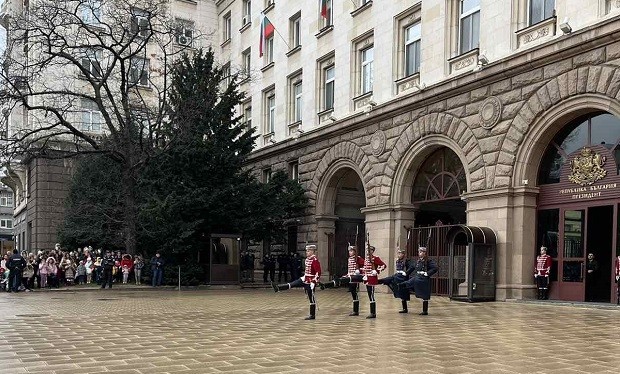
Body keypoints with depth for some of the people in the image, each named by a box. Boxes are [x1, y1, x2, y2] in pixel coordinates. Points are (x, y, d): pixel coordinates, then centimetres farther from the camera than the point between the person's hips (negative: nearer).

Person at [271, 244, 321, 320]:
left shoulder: (315, 260, -19)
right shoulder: (308, 259, 9)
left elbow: (318, 273, -23)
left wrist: (313, 282, -26)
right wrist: (304, 277, 24)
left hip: (310, 282, -8)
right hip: (304, 280, 8)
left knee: (311, 298, 1)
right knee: (292, 284, 1)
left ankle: (312, 315, 10)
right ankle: (278, 288, 5)